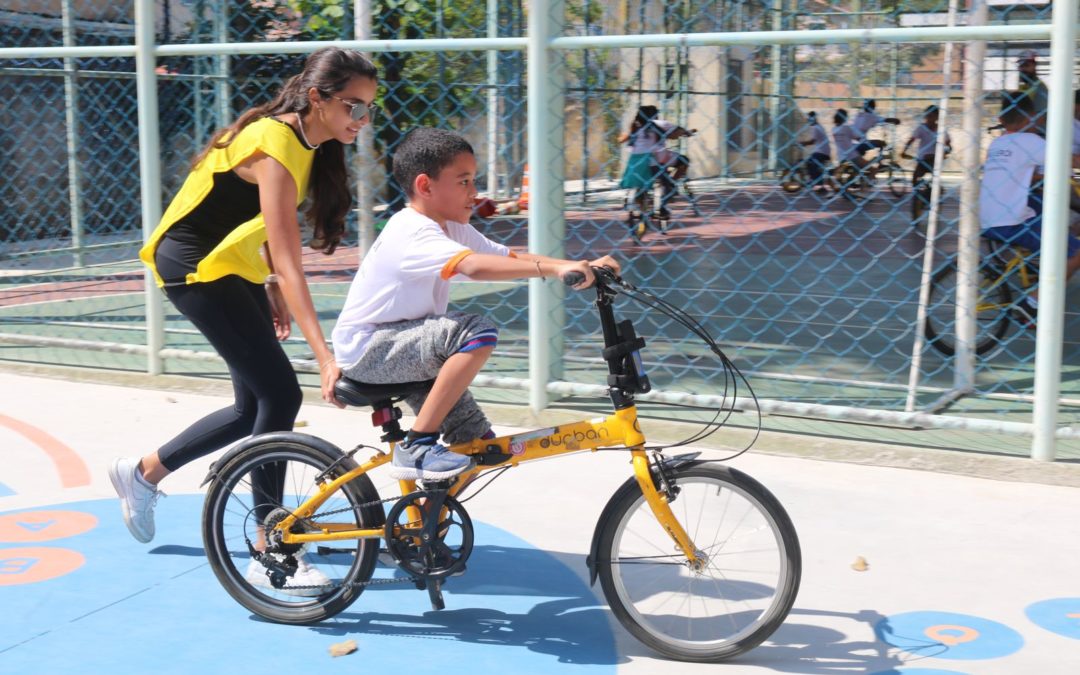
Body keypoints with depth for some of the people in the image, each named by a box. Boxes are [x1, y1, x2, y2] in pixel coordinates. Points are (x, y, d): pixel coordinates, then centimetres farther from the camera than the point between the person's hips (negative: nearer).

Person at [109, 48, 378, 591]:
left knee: (257, 406, 9)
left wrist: (272, 289, 6)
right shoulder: (277, 148, -27)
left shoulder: (309, 143, 0)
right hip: (194, 266, -9)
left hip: (231, 264, 9)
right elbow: (288, 262, -35)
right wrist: (325, 358, -40)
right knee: (280, 394, -14)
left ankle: (142, 473, 27)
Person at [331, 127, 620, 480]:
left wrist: (581, 267, -14)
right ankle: (416, 447, -21)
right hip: (365, 349, -10)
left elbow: (512, 258, -1)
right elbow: (474, 265, -41)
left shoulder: (454, 230, 6)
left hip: (397, 344, 10)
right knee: (477, 332, -26)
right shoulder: (412, 233, -24)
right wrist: (554, 268, -46)